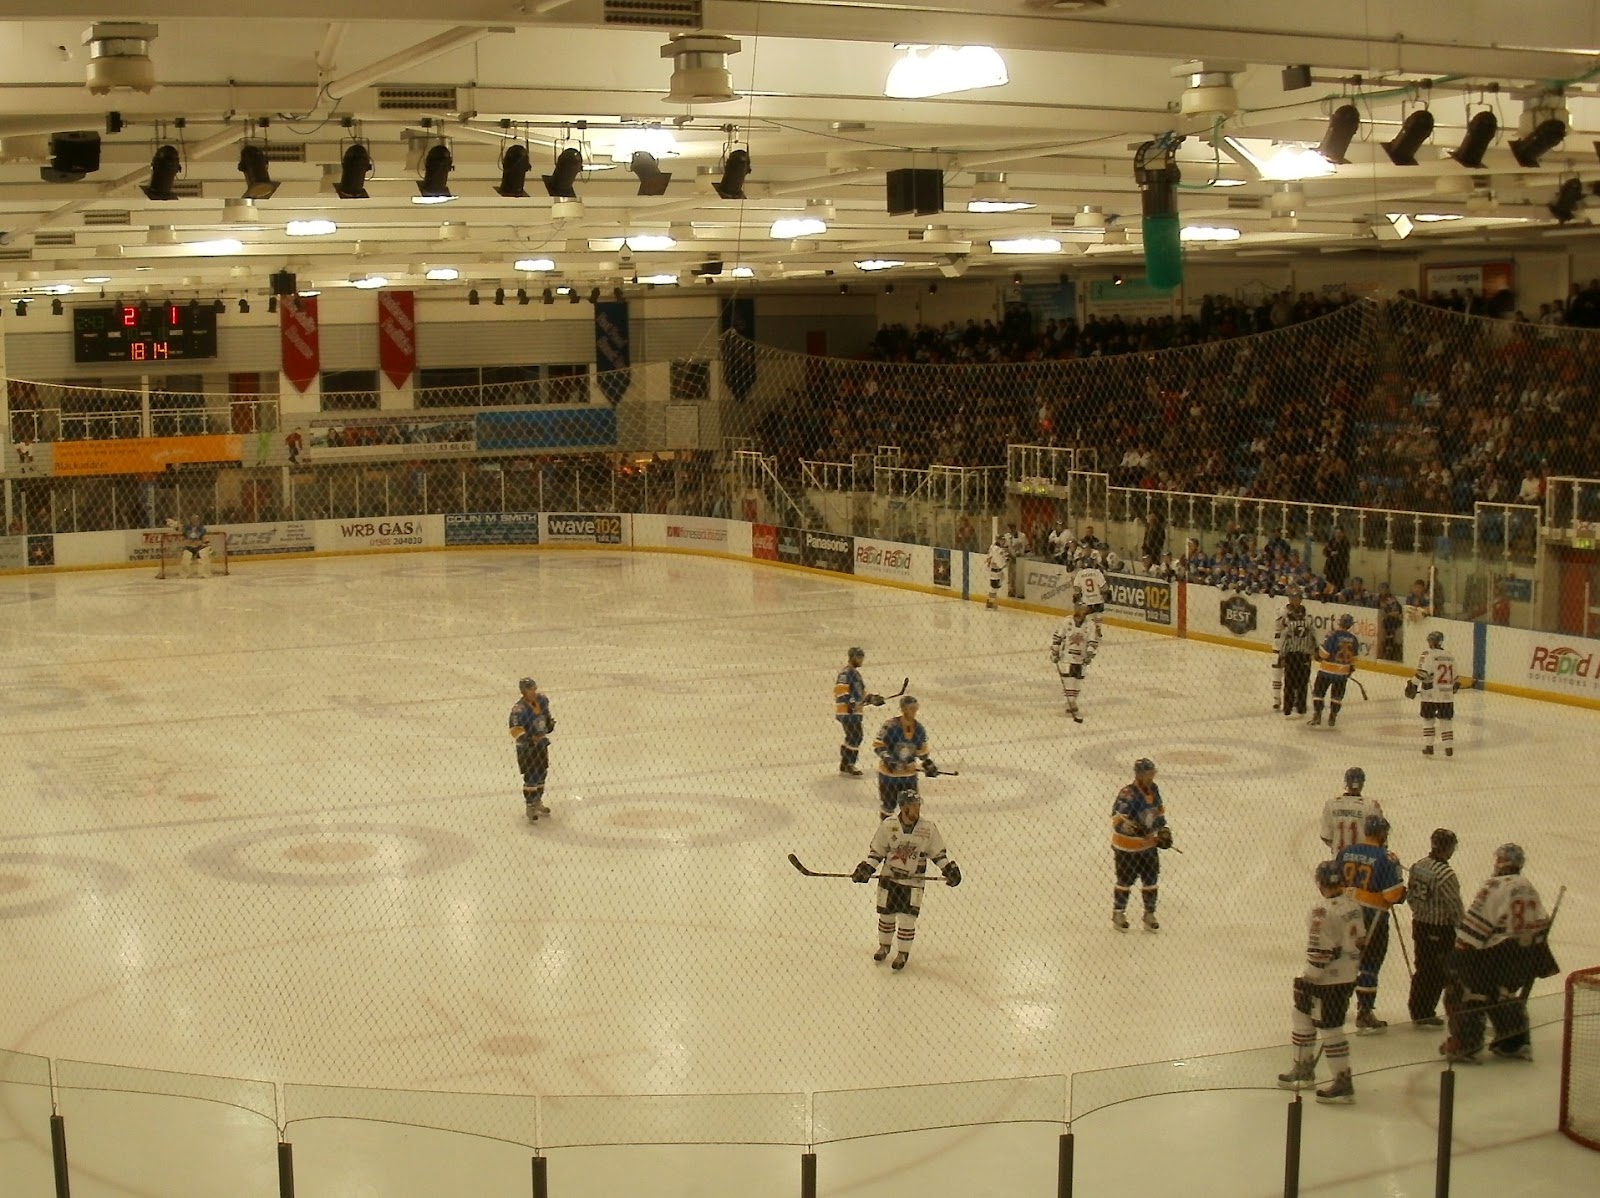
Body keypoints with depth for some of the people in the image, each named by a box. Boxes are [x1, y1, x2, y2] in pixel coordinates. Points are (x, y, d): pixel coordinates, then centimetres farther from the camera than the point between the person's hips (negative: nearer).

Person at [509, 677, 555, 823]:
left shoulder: (542, 700, -4)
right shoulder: (518, 709, -26)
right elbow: (515, 730, -25)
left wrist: (550, 723, -1)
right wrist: (527, 738, -38)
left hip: (541, 743, 7)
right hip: (526, 747, -7)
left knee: (541, 774, 19)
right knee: (531, 778, -3)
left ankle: (537, 802, 37)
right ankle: (530, 807, 11)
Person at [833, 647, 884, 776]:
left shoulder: (855, 673, 19)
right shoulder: (846, 672, -13)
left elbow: (862, 691, 24)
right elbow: (840, 689, -24)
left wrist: (872, 698, 10)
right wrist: (848, 702, -31)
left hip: (854, 712, 11)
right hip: (848, 712, -11)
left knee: (852, 737, 17)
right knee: (855, 737, -10)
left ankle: (845, 764, 27)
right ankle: (848, 766, -4)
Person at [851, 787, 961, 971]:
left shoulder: (928, 828, -10)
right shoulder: (888, 825, -10)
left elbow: (937, 852, 1)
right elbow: (876, 850, -1)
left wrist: (949, 869, -9)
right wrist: (866, 868, -9)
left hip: (913, 882, -1)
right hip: (889, 878, 1)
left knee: (907, 919, -1)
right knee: (886, 915, 13)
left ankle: (903, 953, 19)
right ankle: (884, 945, 38)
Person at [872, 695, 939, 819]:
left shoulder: (919, 730, -2)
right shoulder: (890, 726, -19)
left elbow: (922, 751, 12)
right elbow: (878, 746, -16)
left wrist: (928, 763, 1)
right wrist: (887, 758, -29)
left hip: (909, 774, 4)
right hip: (889, 773, -4)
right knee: (888, 806, 10)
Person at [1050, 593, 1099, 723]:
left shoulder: (1090, 626, -4)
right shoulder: (1067, 622, -7)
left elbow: (1093, 642, -5)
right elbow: (1057, 637, 0)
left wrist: (1089, 654, -20)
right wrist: (1054, 652, -2)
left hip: (1081, 660, 3)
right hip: (1066, 657, -3)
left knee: (1077, 685, 10)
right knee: (1069, 683, -11)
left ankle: (1070, 705, 29)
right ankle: (1074, 710, -13)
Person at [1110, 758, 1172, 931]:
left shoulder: (1153, 789, -1)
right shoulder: (1127, 795, -27)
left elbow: (1159, 809, 16)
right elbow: (1118, 821, -28)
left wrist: (1163, 828, 8)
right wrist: (1136, 828, -39)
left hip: (1148, 844, 6)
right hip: (1127, 847, -6)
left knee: (1151, 881, 12)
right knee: (1125, 881, 10)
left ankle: (1149, 914, 27)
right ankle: (1118, 914, 29)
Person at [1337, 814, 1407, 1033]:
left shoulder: (1346, 853, 1)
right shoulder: (1385, 858, -17)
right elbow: (1393, 894, -18)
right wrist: (1401, 893, 2)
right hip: (1373, 917, -6)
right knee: (1369, 965, 3)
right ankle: (1364, 1015, 8)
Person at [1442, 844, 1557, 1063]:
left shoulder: (1494, 887, -13)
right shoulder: (1529, 889, 11)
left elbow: (1475, 924, -16)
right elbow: (1540, 925, 15)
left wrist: (1460, 954, -13)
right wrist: (1542, 959, 23)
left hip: (1497, 953, -8)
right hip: (1524, 955, 8)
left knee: (1470, 993, 0)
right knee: (1505, 995, 25)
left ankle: (1464, 1045, -3)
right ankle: (1516, 1044, 26)